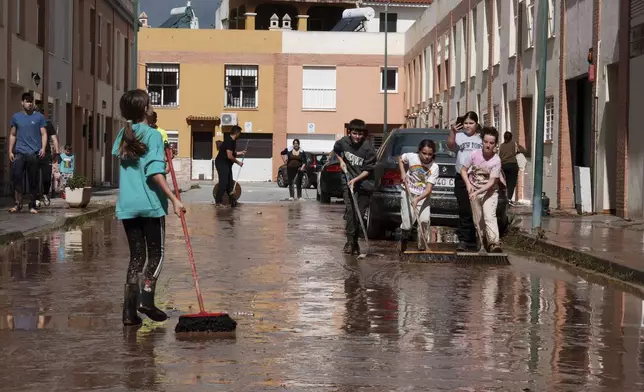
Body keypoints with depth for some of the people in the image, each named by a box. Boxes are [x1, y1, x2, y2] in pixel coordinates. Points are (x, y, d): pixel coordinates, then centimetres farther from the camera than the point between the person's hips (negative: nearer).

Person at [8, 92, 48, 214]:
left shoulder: (39, 117, 7)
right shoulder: (16, 117, 12)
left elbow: (44, 134, 5)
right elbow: (12, 135, 15)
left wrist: (43, 148, -10)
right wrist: (10, 151, 7)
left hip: (34, 153, -1)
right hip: (19, 152, 1)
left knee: (34, 180, 1)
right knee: (16, 177, -10)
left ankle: (33, 205, 7)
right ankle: (18, 203, -5)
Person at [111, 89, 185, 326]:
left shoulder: (123, 136, 10)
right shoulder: (153, 135, -8)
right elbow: (155, 173, -17)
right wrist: (173, 199, -19)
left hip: (127, 206, 5)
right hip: (151, 204, -5)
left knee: (136, 256, 9)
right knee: (156, 254, 7)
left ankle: (129, 311, 3)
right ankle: (146, 298, -10)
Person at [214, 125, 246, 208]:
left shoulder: (233, 141, 10)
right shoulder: (229, 141, -21)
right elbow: (229, 156, -25)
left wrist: (241, 152, 27)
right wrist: (238, 162, -15)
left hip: (227, 164, 10)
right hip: (221, 164, -10)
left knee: (229, 183, 11)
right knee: (223, 183, -11)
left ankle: (232, 201, 16)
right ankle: (218, 202, -6)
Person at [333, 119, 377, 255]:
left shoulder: (368, 148, -15)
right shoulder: (343, 142, -3)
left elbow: (368, 170, -12)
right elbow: (336, 150, 22)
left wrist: (355, 180, -21)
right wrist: (341, 161, 6)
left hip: (363, 183, -1)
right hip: (348, 180, 1)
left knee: (359, 214, 1)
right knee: (350, 209, -14)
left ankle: (354, 241, 14)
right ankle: (350, 241, -13)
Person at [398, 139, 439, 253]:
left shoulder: (434, 167, -15)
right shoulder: (411, 157, -13)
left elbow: (429, 190, -20)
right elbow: (400, 159, 11)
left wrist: (417, 199, -34)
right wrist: (403, 173, -5)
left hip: (423, 196, 0)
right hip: (408, 193, 0)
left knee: (424, 220, -18)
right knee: (407, 224, -8)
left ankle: (422, 247, 2)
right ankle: (404, 239, 26)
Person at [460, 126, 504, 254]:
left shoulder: (496, 160, -17)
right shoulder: (475, 154, -10)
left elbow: (491, 182, -19)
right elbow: (463, 170, 0)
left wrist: (477, 192, -29)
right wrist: (468, 184, -15)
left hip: (490, 192, -3)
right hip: (474, 191, 3)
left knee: (489, 216, -22)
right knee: (478, 220, 8)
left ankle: (494, 243, -32)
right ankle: (482, 245, 20)